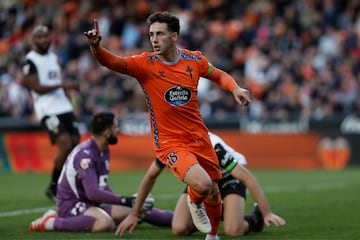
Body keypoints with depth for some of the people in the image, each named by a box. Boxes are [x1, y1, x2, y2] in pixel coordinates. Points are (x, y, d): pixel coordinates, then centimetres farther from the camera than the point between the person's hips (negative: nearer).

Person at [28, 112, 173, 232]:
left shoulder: (104, 151, 11)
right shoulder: (85, 154, -21)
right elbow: (93, 193, -29)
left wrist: (131, 201, 8)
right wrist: (127, 201, -27)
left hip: (90, 205, 10)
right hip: (71, 205, -10)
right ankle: (52, 222, -25)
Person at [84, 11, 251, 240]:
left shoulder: (194, 60, -1)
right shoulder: (145, 64, -11)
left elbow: (219, 75, 18)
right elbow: (113, 62, -26)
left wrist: (235, 88, -2)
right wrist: (96, 47, -46)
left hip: (200, 139, 4)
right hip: (170, 143, -4)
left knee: (214, 196, 12)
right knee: (202, 185, -27)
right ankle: (194, 203, 10)